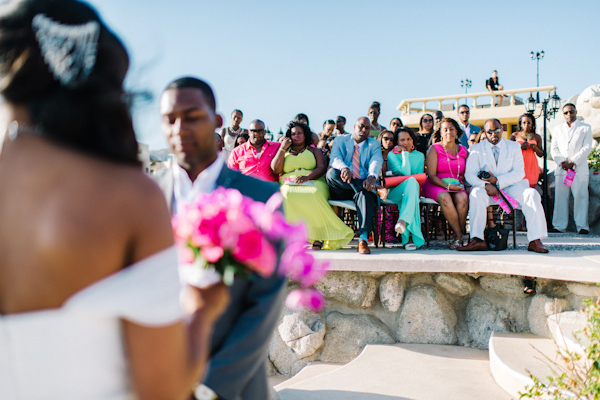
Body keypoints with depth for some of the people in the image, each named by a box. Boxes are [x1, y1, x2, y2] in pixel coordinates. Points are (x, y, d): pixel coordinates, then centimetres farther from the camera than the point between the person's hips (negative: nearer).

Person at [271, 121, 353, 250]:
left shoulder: (314, 151, 23)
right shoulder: (284, 152, 28)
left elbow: (322, 168, 5)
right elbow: (276, 169, 10)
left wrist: (307, 177, -14)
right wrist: (283, 148, 10)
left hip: (312, 183, -1)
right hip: (289, 184, 1)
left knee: (314, 195, -39)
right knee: (288, 195, -37)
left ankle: (318, 237, -36)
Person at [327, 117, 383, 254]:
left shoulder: (374, 144, 17)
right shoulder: (340, 140, 16)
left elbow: (376, 162, -5)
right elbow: (334, 159, -5)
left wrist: (372, 177, -31)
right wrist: (344, 168, -31)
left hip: (362, 185, 0)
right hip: (340, 191, 0)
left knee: (365, 194, -36)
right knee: (331, 173, -31)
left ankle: (363, 238, -46)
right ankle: (375, 189, -29)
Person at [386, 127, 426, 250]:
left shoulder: (419, 156, 20)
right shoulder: (392, 155, 6)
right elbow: (406, 172, -9)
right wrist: (404, 153, -4)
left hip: (413, 190, 2)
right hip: (394, 192, -2)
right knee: (412, 181, -37)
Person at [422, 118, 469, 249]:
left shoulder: (463, 151, 16)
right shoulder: (434, 149, 4)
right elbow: (431, 175, -4)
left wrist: (463, 185, -5)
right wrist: (447, 186, -18)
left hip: (457, 186, 3)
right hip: (435, 185, -3)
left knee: (462, 198, -33)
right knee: (445, 198, -37)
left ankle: (457, 236, -23)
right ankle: (459, 236, -29)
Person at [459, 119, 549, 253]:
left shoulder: (514, 147, 11)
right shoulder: (477, 149, 8)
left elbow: (519, 172, 0)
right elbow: (470, 174, -4)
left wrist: (498, 181, -15)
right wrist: (486, 185, -23)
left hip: (510, 187, 1)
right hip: (488, 190, -1)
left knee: (531, 194, -27)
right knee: (476, 194, -34)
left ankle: (535, 241, -25)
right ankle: (478, 239, -37)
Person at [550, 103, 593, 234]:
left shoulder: (585, 128, 10)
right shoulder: (557, 129, 18)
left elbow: (587, 148, 0)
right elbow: (553, 149, 12)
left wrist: (572, 162, -10)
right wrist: (562, 162, -6)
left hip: (580, 169, -2)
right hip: (561, 168, 2)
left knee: (581, 196, -6)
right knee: (560, 197, -2)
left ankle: (582, 226, -3)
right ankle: (559, 226, 0)